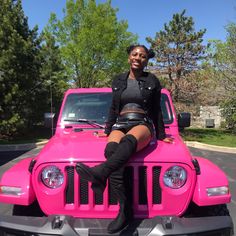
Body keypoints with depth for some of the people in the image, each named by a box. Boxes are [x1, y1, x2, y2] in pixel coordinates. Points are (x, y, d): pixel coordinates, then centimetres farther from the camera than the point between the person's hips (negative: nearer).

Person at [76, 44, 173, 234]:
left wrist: (161, 136, 12)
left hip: (143, 125, -2)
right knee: (111, 149, -33)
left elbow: (157, 111, 13)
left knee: (128, 140, -40)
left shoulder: (152, 81, 10)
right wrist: (107, 130, 17)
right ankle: (125, 209, -35)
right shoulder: (118, 81, 17)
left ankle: (99, 173, -63)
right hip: (120, 125, 2)